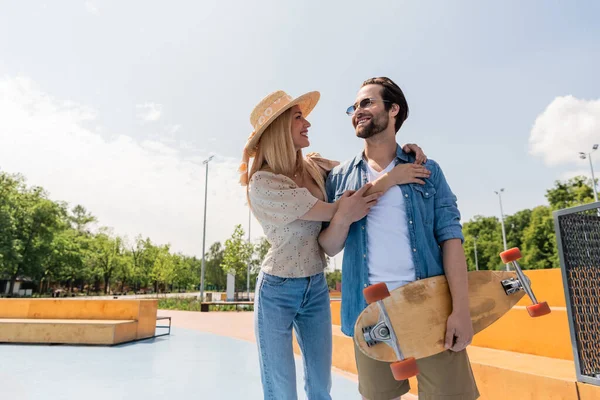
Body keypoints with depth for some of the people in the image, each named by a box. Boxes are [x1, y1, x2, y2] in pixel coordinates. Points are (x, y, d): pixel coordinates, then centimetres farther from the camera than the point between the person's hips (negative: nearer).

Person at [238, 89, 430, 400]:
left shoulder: (315, 166, -1)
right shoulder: (263, 183, -21)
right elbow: (335, 211, -21)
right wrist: (390, 178, -19)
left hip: (316, 289, 6)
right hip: (277, 292, -5)